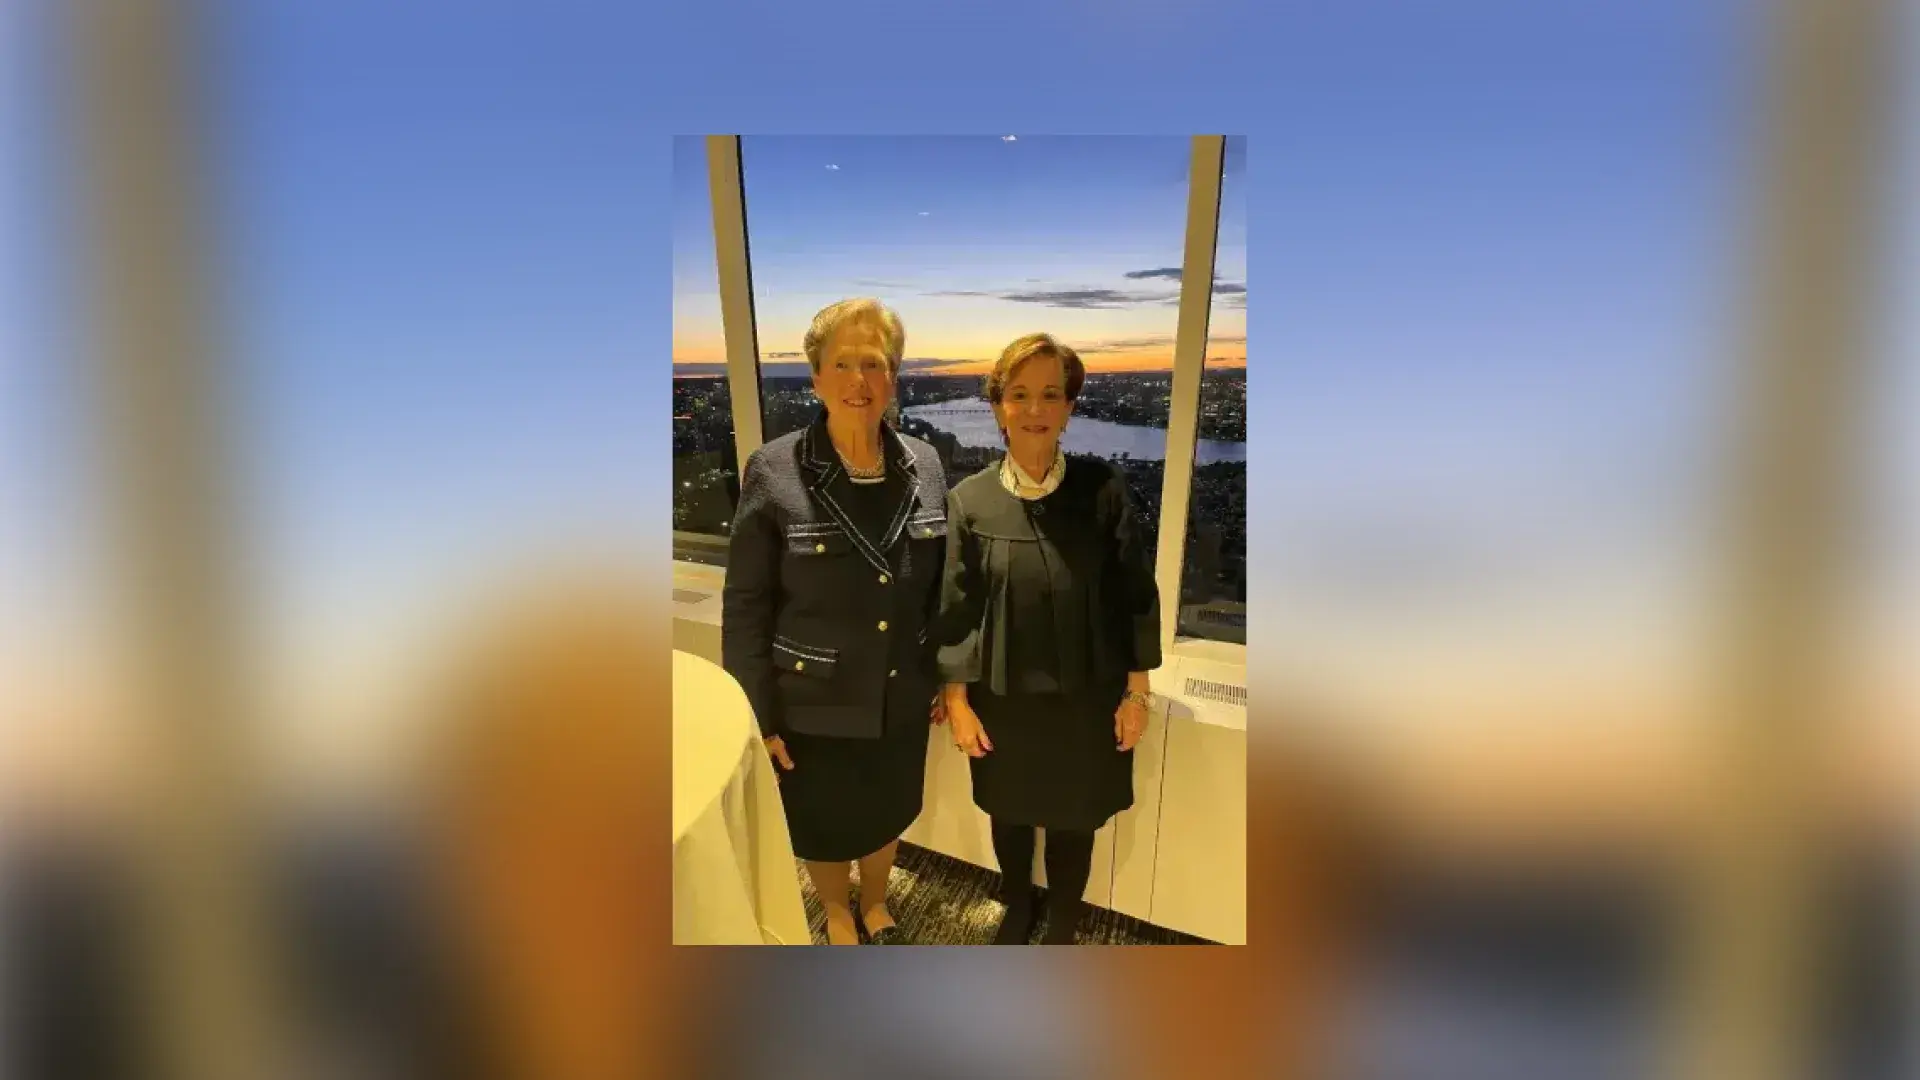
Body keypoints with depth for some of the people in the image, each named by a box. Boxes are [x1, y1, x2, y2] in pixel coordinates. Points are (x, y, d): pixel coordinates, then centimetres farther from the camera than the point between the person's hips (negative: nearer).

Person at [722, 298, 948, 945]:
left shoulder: (924, 466, -6)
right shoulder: (773, 474, -16)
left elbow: (941, 586, 3)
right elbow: (744, 606, -12)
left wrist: (947, 675, 5)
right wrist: (757, 715, -11)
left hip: (902, 699, 3)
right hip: (814, 705, -3)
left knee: (887, 814, 23)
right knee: (822, 825, 19)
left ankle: (875, 902, 53)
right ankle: (837, 912, 49)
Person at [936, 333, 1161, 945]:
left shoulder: (1103, 489, -11)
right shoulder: (969, 500, -9)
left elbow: (1136, 595, -4)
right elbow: (955, 608, -4)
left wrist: (1136, 692, -2)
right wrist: (957, 701, -3)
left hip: (1087, 699, 0)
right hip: (1005, 700, 1)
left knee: (1073, 823, 15)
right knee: (1010, 815, 21)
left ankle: (1061, 931, 41)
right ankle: (1018, 909, 49)